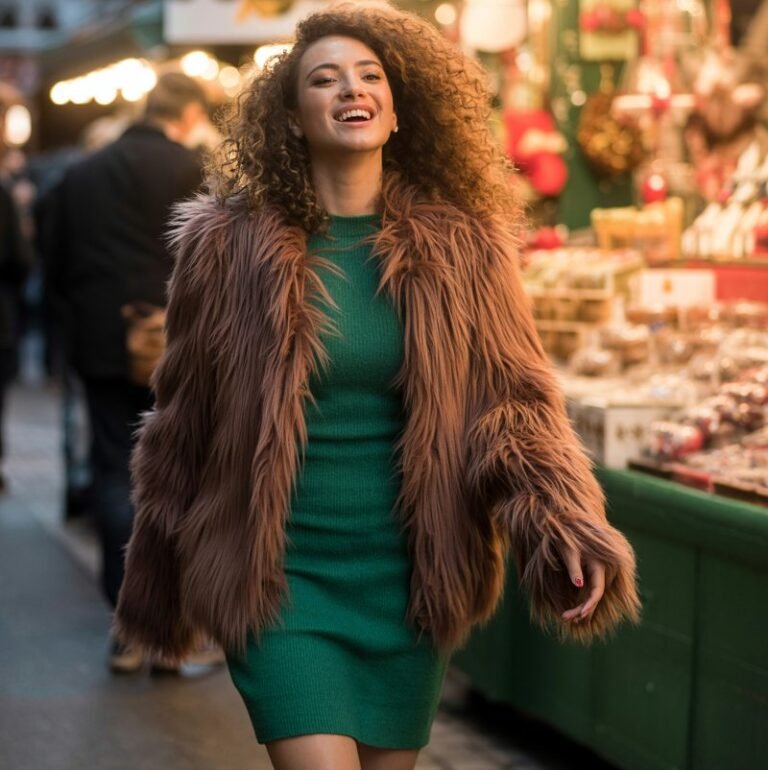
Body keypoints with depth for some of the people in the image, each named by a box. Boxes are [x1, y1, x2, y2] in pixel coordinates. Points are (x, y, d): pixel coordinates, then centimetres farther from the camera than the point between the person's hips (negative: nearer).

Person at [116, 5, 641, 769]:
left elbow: (513, 403, -2)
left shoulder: (460, 247, -2)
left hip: (407, 583, 2)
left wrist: (566, 527, -20)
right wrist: (158, 587, 9)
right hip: (280, 581, -2)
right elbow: (182, 424, 2)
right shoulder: (232, 244, -5)